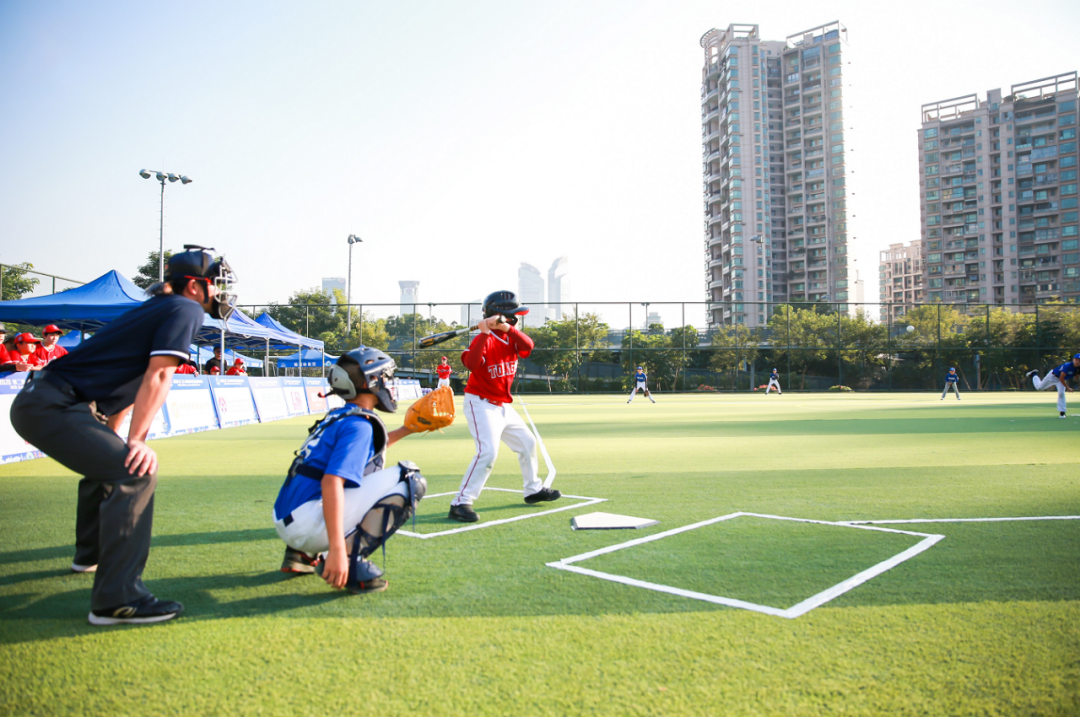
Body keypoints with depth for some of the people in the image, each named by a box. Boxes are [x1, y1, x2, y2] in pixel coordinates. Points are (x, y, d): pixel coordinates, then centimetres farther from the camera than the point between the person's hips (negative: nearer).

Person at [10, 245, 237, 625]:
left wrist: (112, 438, 28)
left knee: (107, 461, 32)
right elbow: (158, 377, -18)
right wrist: (137, 440, -20)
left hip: (38, 402, 11)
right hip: (52, 406, -11)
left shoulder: (157, 308, 22)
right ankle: (116, 600, -25)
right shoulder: (186, 309, -7)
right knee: (135, 472, -22)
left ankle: (92, 553, 51)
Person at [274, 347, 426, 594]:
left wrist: (405, 430, 34)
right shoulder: (359, 424, -11)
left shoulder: (337, 417, 17)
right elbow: (331, 482, -24)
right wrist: (336, 548, -31)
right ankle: (350, 558, -17)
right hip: (309, 524, -9)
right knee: (411, 480, -11)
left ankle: (301, 554, 21)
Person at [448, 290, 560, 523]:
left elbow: (528, 347, -16)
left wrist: (508, 328, -29)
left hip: (503, 406, 9)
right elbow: (471, 364, -37)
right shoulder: (484, 339, -18)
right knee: (488, 451, -25)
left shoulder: (511, 338, 5)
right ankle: (461, 503, -21)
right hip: (481, 404, -9)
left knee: (527, 443, 18)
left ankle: (534, 489, 37)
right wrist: (485, 333, -40)